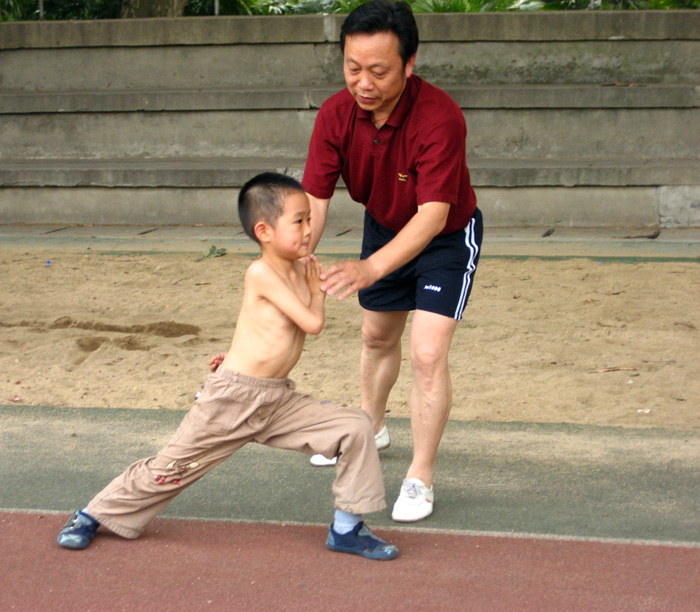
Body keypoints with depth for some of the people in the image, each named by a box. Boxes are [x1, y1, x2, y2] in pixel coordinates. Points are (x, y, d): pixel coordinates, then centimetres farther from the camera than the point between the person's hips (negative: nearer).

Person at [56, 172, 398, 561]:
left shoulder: (299, 270, 5)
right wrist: (316, 291, -3)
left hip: (279, 402, 7)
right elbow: (312, 323, -21)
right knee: (172, 467, 4)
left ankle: (346, 529, 6)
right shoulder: (261, 273, -19)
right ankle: (93, 515, 25)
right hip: (231, 398, -7)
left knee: (355, 428, -5)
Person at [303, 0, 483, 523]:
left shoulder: (440, 117, -37)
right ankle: (371, 427, 50)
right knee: (378, 337, 23)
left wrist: (372, 267, -53)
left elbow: (433, 215, -40)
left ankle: (420, 480, 0)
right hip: (384, 228, 5)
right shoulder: (336, 115, -22)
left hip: (447, 238, -5)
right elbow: (314, 201, -22)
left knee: (428, 353, -15)